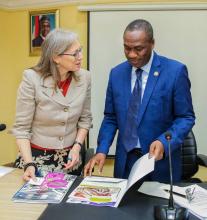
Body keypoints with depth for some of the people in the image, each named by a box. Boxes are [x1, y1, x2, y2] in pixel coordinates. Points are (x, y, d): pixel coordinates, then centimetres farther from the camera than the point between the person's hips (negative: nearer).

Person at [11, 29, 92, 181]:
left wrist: (77, 147, -9)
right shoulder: (32, 79, -17)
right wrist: (29, 164, -21)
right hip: (37, 157, -3)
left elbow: (85, 119, 4)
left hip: (70, 158, 3)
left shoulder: (84, 77, -7)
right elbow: (21, 127, -12)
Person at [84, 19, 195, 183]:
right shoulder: (117, 73, 2)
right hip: (125, 160, 3)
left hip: (161, 161, -3)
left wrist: (164, 142, -23)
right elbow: (111, 118, 6)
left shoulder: (176, 71, -11)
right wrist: (102, 151, -7)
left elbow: (186, 117, -7)